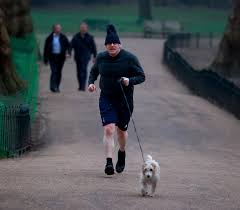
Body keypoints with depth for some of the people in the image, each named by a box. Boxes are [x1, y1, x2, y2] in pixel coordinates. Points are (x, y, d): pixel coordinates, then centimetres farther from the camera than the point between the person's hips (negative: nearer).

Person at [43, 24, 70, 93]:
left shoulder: (63, 37, 6)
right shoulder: (49, 38, 2)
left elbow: (68, 45, 6)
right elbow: (46, 48, 5)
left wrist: (68, 53, -15)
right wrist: (45, 59, 4)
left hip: (61, 57, 2)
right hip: (52, 57, -2)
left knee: (59, 72, 7)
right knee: (54, 71, -13)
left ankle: (57, 87, 18)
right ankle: (53, 87, -14)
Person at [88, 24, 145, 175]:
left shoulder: (129, 58, -9)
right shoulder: (101, 58, 0)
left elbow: (142, 76, -5)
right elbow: (94, 71, 19)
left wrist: (130, 81, -23)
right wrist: (91, 82, -1)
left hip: (125, 99, -1)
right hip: (106, 99, 1)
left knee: (121, 130, 14)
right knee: (109, 129, -15)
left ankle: (122, 153, 44)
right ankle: (109, 162, -19)